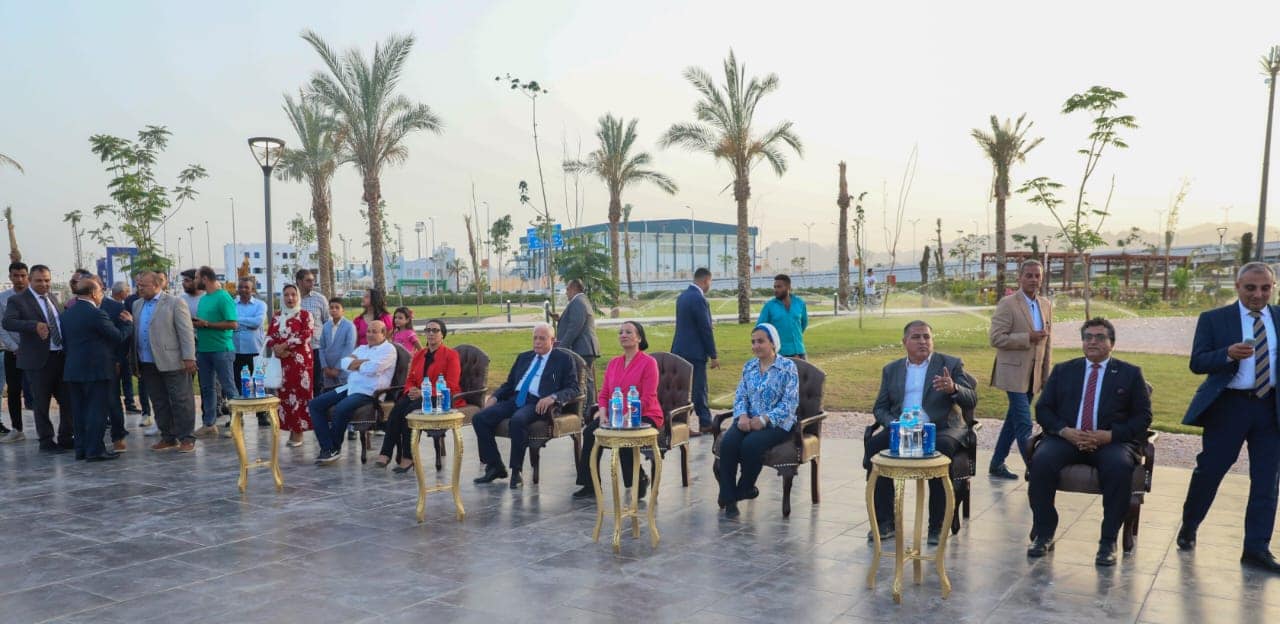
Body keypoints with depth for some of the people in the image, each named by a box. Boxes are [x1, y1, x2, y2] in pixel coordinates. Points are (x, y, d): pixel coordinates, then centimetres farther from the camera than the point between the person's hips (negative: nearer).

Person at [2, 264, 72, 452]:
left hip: (62, 357, 6)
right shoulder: (17, 300, -5)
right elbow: (7, 322, -21)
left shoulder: (52, 298, 13)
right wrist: (35, 325, -33)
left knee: (69, 400, 10)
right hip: (39, 359, -6)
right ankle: (46, 441, 17)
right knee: (41, 403, 5)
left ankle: (66, 438, 23)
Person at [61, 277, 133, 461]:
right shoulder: (96, 314, -15)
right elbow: (119, 336, -11)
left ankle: (81, 448, 16)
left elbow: (64, 342, 15)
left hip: (73, 370, 8)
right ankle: (95, 450, -2)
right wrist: (129, 323, 6)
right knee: (97, 411, -3)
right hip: (96, 370, -7)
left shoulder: (66, 314, 9)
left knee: (80, 411, 12)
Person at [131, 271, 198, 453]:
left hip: (172, 362, -6)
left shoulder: (175, 303, -4)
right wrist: (135, 361, 9)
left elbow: (186, 332, -9)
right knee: (158, 403, 11)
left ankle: (187, 438, 5)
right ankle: (168, 437, 19)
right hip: (147, 363, 6)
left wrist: (189, 358, -15)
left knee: (181, 401, -1)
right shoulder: (137, 305, 14)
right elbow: (135, 333, 14)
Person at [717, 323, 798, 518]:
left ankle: (744, 489, -6)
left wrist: (764, 419, -20)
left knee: (751, 444, -33)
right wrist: (742, 415, -11)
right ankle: (728, 498, -21)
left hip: (777, 422, -4)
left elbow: (790, 402, -10)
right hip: (749, 420, 4)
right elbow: (740, 396, 11)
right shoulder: (749, 366, 14)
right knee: (727, 442, -26)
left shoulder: (788, 367, -2)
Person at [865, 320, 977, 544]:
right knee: (874, 446, -27)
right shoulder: (891, 370, 16)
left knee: (941, 448, -36)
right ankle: (885, 522, -19)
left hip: (941, 428, -2)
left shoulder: (951, 364, 8)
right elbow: (880, 408, 13)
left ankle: (937, 526, -24)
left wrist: (953, 389, -25)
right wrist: (894, 424, -10)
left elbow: (971, 400, -2)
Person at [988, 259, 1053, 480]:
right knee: (1024, 425, -8)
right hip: (1014, 373, -7)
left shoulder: (1046, 305, 10)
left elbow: (1048, 342, 16)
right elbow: (996, 338, -15)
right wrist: (1027, 338, -20)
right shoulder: (1007, 304, -10)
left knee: (1014, 420, 14)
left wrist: (1047, 375, 14)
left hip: (1034, 375, 7)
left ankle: (997, 465, 24)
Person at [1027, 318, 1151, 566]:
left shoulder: (1130, 374, 14)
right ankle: (1043, 535, -16)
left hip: (1111, 441, -1)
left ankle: (1108, 541, -21)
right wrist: (1065, 431, -9)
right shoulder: (1062, 371, 19)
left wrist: (1109, 435, -11)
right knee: (1041, 461, -29)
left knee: (1119, 467, -35)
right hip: (1066, 437, 2)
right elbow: (1042, 409, 12)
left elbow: (1143, 417, 6)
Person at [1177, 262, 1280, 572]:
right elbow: (1197, 363, -7)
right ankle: (1188, 527, 26)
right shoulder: (1213, 319, -1)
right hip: (1229, 405, -3)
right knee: (1208, 470, 4)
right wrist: (1228, 354, -24)